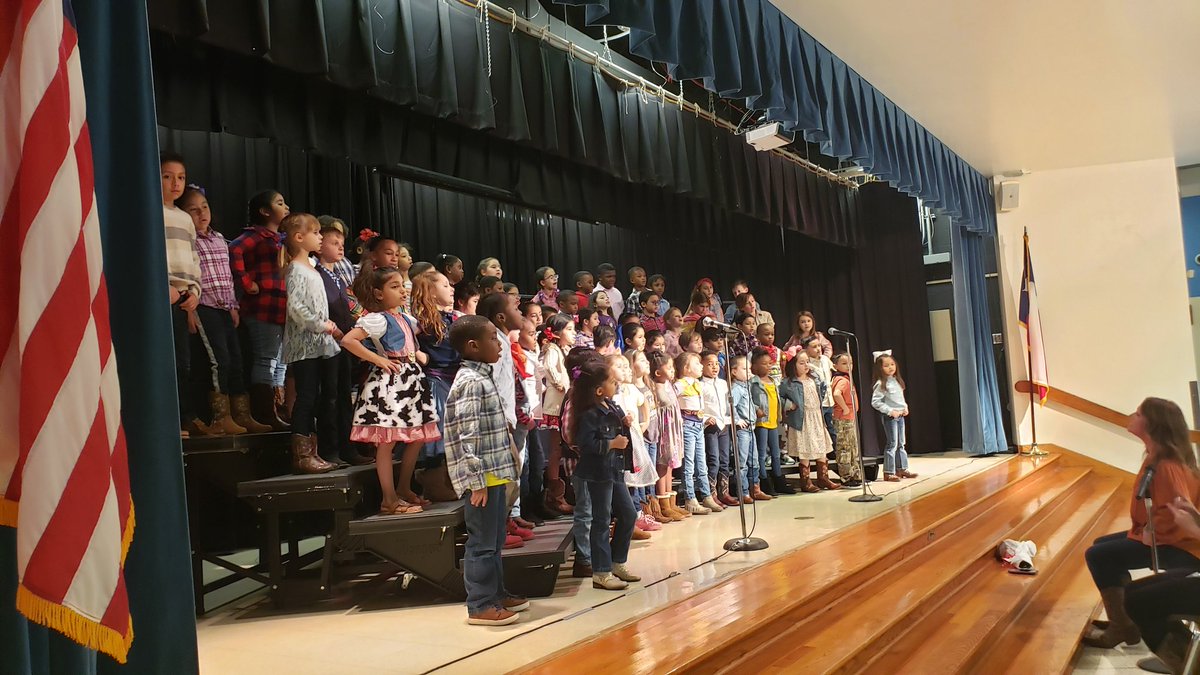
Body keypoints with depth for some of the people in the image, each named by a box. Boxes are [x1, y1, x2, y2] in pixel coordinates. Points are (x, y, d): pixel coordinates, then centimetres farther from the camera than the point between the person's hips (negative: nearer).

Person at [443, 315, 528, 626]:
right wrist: (477, 481, -22)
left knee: (494, 541, 19)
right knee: (482, 543, -1)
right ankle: (480, 606, 9)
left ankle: (496, 593, 31)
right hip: (482, 478, -10)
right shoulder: (470, 383, -17)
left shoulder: (482, 377, 14)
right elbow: (466, 437, -22)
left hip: (495, 474, 10)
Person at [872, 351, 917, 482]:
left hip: (900, 415, 8)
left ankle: (902, 469, 23)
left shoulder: (897, 380, 10)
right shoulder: (881, 384, -14)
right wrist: (890, 411, -20)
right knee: (892, 444, -6)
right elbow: (875, 402, -18)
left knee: (901, 444, 13)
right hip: (889, 417, -8)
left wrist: (905, 407, 5)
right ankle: (888, 473, 0)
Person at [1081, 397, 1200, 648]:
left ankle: (1121, 628, -2)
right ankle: (1128, 617, 21)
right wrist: (1144, 530, 9)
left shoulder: (1166, 465, -26)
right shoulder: (1157, 456, 7)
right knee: (1103, 544, 17)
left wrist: (1150, 534, -20)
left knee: (1098, 556, -14)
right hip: (1163, 535, 11)